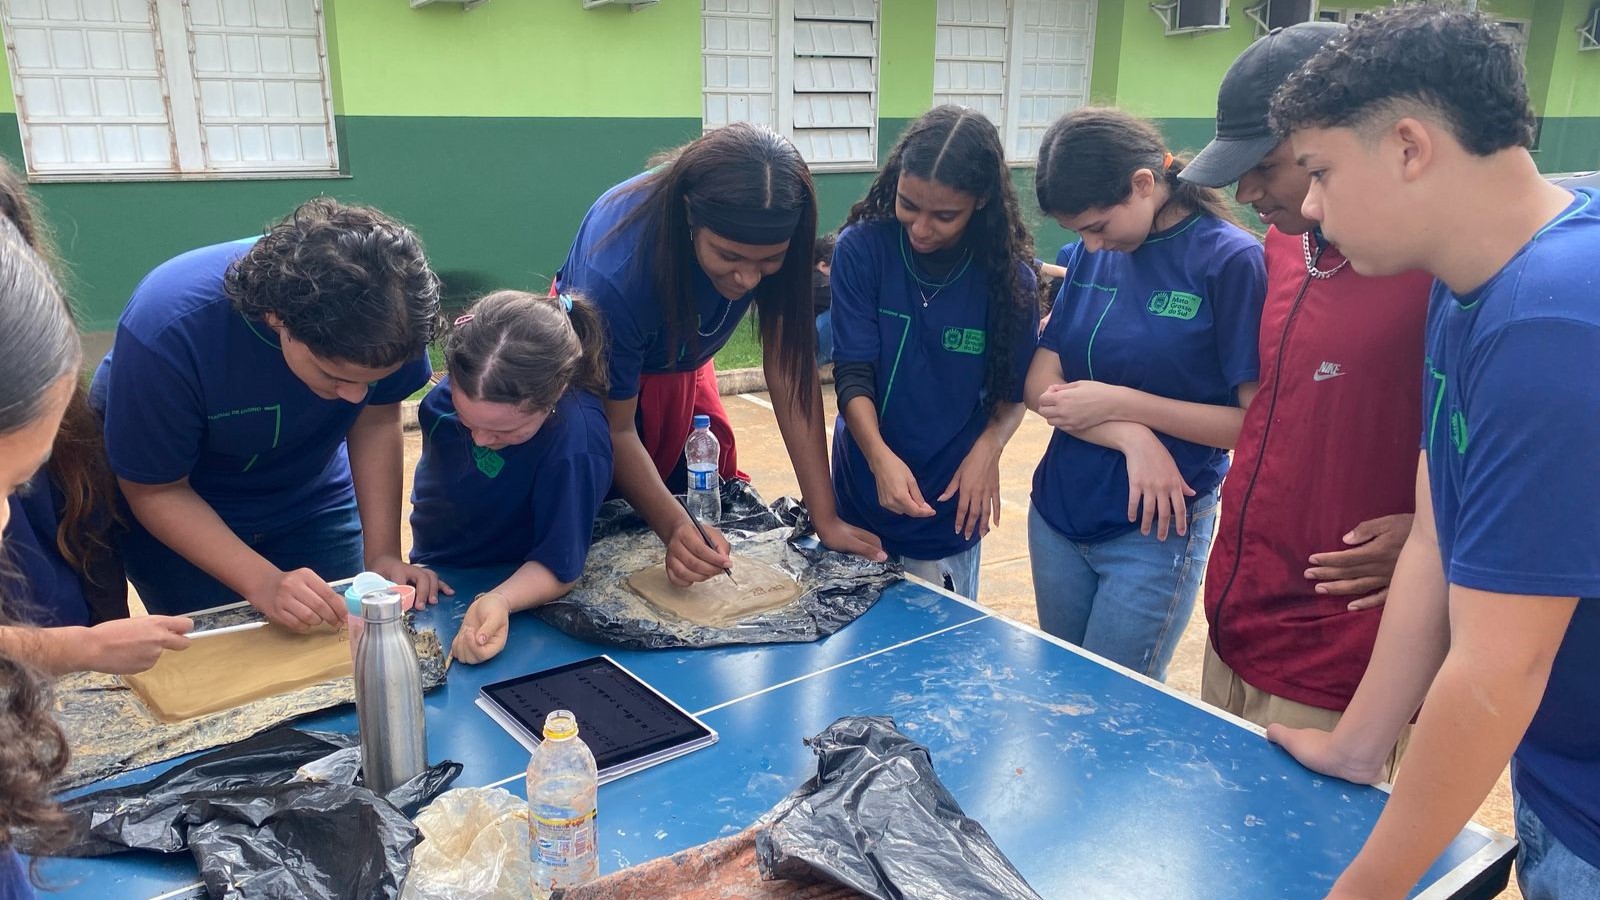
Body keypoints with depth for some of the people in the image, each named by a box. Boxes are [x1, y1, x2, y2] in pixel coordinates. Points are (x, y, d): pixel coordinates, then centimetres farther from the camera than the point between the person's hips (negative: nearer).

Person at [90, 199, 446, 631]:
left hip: (314, 505, 3)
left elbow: (377, 420, -12)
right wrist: (264, 583, -34)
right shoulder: (167, 332, -35)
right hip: (181, 510, -2)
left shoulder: (387, 310, -28)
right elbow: (157, 491, -23)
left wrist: (383, 555, -20)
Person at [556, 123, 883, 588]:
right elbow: (616, 430, -29)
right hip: (595, 374, -3)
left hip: (682, 367, 4)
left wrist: (825, 521, -28)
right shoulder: (615, 273, -41)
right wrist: (674, 528, -44)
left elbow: (790, 372, -26)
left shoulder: (772, 245, -31)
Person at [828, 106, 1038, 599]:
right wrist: (881, 457, -32)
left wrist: (988, 447, -21)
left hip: (948, 518, 0)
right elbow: (853, 375, -15)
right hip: (861, 503, 1)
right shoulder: (862, 248, -12)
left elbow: (1014, 392, 0)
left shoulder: (1009, 278, -10)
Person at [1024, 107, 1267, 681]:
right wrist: (1130, 439, -18)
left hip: (1157, 527, -5)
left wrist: (1119, 403, -19)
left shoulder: (1230, 259, -13)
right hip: (1057, 512, 5)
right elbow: (1040, 385, -2)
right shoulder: (1084, 255, 2)